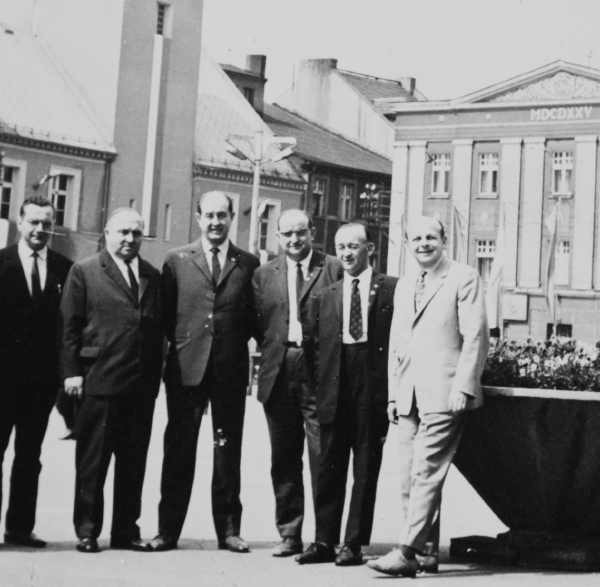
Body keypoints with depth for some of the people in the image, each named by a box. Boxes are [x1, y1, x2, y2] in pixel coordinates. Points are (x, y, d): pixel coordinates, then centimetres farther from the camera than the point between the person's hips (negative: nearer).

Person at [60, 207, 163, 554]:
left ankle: (126, 530, 18)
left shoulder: (153, 277, 13)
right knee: (92, 461, 3)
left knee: (134, 462, 9)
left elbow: (159, 329, 12)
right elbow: (70, 326, -1)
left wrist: (156, 376, 5)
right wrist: (72, 372, -7)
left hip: (143, 385, 4)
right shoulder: (84, 272, 2)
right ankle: (87, 531, 12)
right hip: (99, 382, -4)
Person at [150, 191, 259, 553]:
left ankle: (229, 529, 14)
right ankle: (168, 530, 9)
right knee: (179, 451, 3)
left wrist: (238, 342, -2)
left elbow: (255, 317, 10)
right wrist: (179, 342, -1)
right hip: (186, 367, 0)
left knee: (228, 450, 6)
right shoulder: (176, 261, 6)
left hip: (231, 370, 0)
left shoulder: (249, 264, 6)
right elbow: (166, 315, 8)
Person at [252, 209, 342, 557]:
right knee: (284, 459, 8)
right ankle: (289, 534, 16)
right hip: (278, 375, 4)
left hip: (319, 374, -3)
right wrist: (272, 348, -1)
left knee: (323, 457, -4)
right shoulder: (264, 275, 13)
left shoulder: (334, 269, 2)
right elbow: (257, 323, 12)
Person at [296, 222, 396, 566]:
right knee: (329, 468, 6)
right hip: (335, 389, 3)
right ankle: (325, 541, 13)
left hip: (374, 383, -3)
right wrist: (320, 389, 5)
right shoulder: (326, 296, 14)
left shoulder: (392, 289, 2)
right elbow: (319, 346, 14)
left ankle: (355, 543, 9)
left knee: (366, 469, 3)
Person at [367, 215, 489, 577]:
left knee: (426, 473, -11)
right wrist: (394, 394, 15)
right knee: (409, 477, 5)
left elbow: (476, 337, -7)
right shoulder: (404, 287, 20)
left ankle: (407, 552, -11)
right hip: (409, 398, 7)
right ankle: (425, 549, 12)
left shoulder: (464, 278, 0)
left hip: (444, 395, -7)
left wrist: (462, 388, -14)